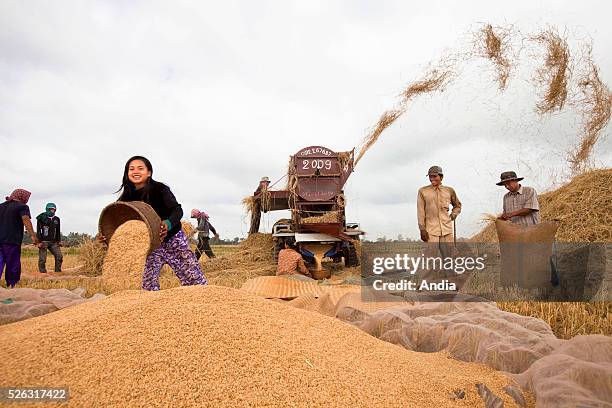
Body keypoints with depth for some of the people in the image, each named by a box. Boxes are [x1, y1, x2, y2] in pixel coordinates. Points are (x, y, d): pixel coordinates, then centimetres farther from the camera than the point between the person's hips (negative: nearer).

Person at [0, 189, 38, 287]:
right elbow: (26, 220, -19)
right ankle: (11, 286, 9)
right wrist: (33, 235, -27)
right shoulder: (22, 206, -3)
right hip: (12, 241, -6)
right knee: (12, 266, 4)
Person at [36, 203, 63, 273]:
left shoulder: (57, 219, 12)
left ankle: (58, 272, 3)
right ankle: (43, 273, 3)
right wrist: (39, 242, -12)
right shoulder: (42, 218, -3)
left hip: (53, 242, 5)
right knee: (42, 259, -4)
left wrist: (59, 241, 14)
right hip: (44, 241, -4)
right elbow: (38, 231, -5)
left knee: (59, 257, -5)